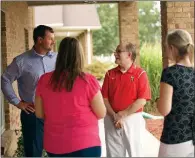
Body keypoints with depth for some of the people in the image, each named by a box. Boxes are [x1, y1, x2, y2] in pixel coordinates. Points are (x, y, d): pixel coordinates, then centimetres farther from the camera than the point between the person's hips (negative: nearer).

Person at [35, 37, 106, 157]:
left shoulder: (44, 80, -4)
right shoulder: (88, 81, -14)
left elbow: (39, 114, 5)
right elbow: (101, 114, -6)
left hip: (53, 145, 4)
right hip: (84, 145, -3)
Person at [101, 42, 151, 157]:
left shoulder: (140, 74, -5)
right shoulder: (110, 74, 5)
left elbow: (142, 100, -11)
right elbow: (104, 98, 3)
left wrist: (122, 115, -13)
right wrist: (114, 116, -11)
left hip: (133, 120, -3)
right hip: (112, 120, 3)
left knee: (135, 152, 7)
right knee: (113, 153, 10)